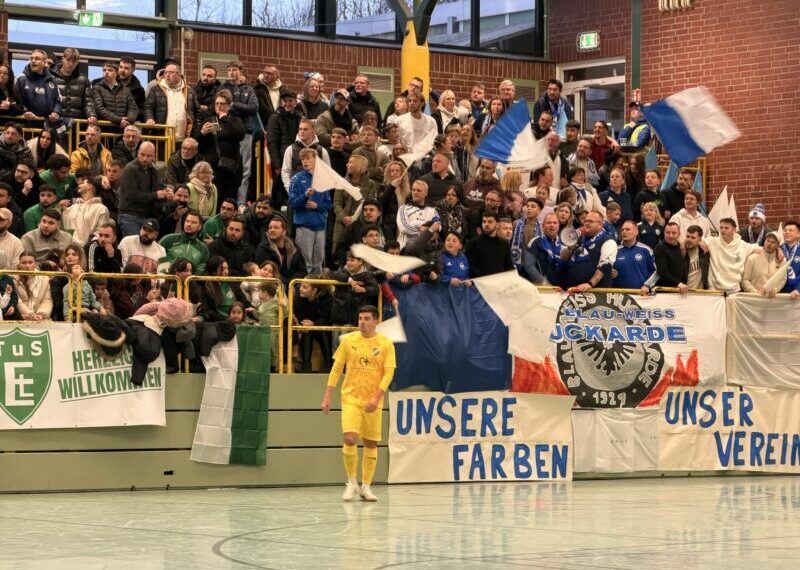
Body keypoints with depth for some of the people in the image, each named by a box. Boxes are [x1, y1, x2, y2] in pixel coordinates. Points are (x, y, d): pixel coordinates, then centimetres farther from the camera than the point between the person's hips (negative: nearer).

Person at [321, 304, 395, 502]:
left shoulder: (386, 344, 0)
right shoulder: (348, 340, 3)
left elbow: (388, 373, -5)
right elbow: (336, 369, 6)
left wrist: (376, 397, -17)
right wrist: (327, 397, 1)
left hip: (373, 402, 1)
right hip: (351, 399, -1)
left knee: (370, 444, 3)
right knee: (349, 439, -15)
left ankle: (366, 487, 14)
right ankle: (351, 482, 2)